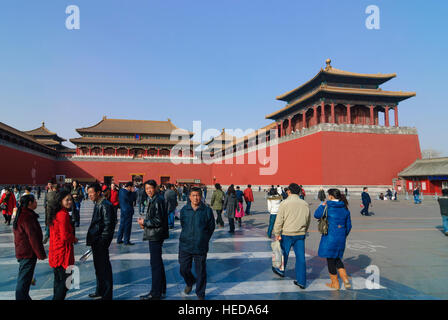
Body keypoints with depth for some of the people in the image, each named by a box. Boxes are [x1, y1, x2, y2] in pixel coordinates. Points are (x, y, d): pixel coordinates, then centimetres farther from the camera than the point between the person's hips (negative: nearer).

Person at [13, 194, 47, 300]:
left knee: (23, 279, 22)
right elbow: (33, 237, -22)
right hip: (28, 253, -10)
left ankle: (24, 297, 35)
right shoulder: (28, 217, -22)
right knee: (24, 280, -1)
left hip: (22, 252, 10)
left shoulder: (21, 215, 11)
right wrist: (41, 254, -15)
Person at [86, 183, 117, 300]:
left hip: (101, 242, -10)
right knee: (98, 266, 19)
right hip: (96, 242, 10)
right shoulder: (97, 204, 13)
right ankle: (100, 292, 34)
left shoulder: (105, 205, -17)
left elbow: (108, 224, -20)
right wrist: (92, 241, 19)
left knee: (104, 267, 0)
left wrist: (102, 241, -19)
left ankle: (107, 295, 12)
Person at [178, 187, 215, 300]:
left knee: (201, 272, 8)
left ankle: (200, 294, 28)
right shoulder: (184, 210, 1)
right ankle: (190, 282, 45)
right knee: (184, 269, 12)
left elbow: (211, 228, 3)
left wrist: (204, 240, 5)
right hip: (185, 246, 2)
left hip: (201, 247, -2)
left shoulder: (207, 210, -7)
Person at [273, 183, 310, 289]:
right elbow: (308, 220, 14)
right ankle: (301, 281, 12)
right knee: (300, 257, 7)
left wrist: (277, 234, -5)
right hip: (301, 234, 3)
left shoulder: (284, 203, -10)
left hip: (287, 234, -3)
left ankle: (280, 270, 39)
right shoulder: (305, 204, 5)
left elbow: (279, 220, -12)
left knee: (284, 253, 17)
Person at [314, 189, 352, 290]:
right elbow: (348, 225, 10)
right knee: (337, 258, 22)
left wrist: (322, 205, 8)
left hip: (330, 237, -6)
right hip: (341, 237, 6)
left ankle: (335, 283, 21)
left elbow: (317, 215, -3)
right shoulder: (345, 208, 5)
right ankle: (345, 279, 14)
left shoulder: (328, 206, -14)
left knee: (330, 259, 9)